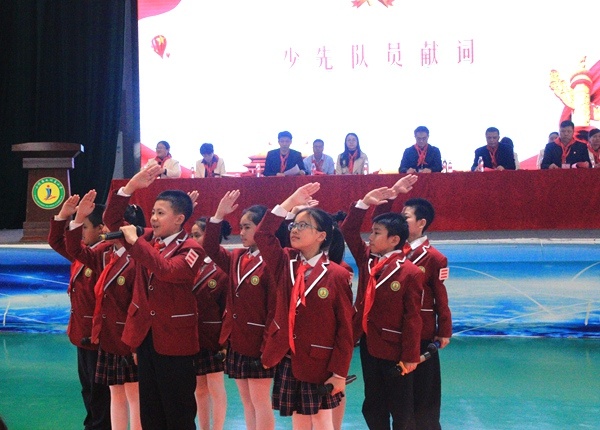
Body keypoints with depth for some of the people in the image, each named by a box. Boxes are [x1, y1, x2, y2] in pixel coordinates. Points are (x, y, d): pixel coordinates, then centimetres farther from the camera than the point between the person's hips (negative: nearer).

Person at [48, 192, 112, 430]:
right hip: (83, 330, 9)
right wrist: (63, 215, 6)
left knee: (99, 389, 3)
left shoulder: (106, 253, -19)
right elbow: (56, 241, 16)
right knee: (87, 386, 19)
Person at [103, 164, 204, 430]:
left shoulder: (191, 250, -13)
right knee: (149, 408, 15)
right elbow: (112, 221, 6)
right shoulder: (147, 238, 6)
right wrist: (130, 187, -6)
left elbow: (167, 270, -31)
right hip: (144, 334, 6)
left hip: (174, 338, -6)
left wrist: (136, 242, -27)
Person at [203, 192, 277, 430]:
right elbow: (211, 248, 7)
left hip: (259, 343, -8)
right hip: (236, 341, 8)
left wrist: (269, 345, -19)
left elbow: (275, 308, -17)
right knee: (247, 401, 14)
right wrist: (218, 215, -3)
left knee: (260, 401, 1)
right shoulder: (237, 258, 8)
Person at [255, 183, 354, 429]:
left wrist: (339, 373, -12)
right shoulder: (285, 264, 3)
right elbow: (262, 235, -10)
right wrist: (290, 203, -11)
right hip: (288, 361, 5)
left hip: (320, 363, -4)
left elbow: (345, 329, -10)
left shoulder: (337, 274, -11)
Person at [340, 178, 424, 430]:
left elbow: (412, 318, -16)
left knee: (401, 408, 10)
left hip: (394, 350, -6)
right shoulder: (366, 258, 1)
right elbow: (348, 230, -2)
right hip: (368, 344, 7)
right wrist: (365, 202, -15)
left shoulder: (410, 273, -17)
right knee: (373, 406, 18)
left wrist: (410, 357, -14)